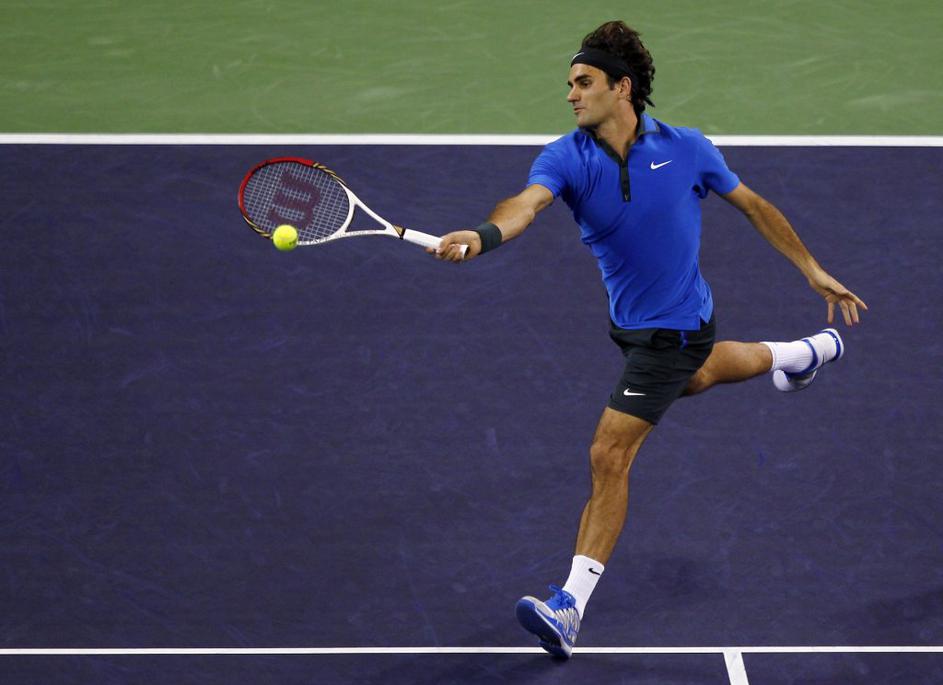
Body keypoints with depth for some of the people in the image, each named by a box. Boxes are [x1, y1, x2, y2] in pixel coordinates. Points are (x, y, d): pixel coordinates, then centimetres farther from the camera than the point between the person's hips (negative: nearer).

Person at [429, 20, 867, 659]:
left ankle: (569, 608, -9)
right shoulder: (566, 158, -12)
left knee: (609, 458, -12)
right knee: (693, 374, 36)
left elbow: (754, 205, 0)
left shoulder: (686, 148, -16)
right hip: (633, 321, 6)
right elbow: (529, 203, -34)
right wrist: (484, 234, -57)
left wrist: (814, 270, 5)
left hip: (675, 327, -6)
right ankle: (804, 354, 66)